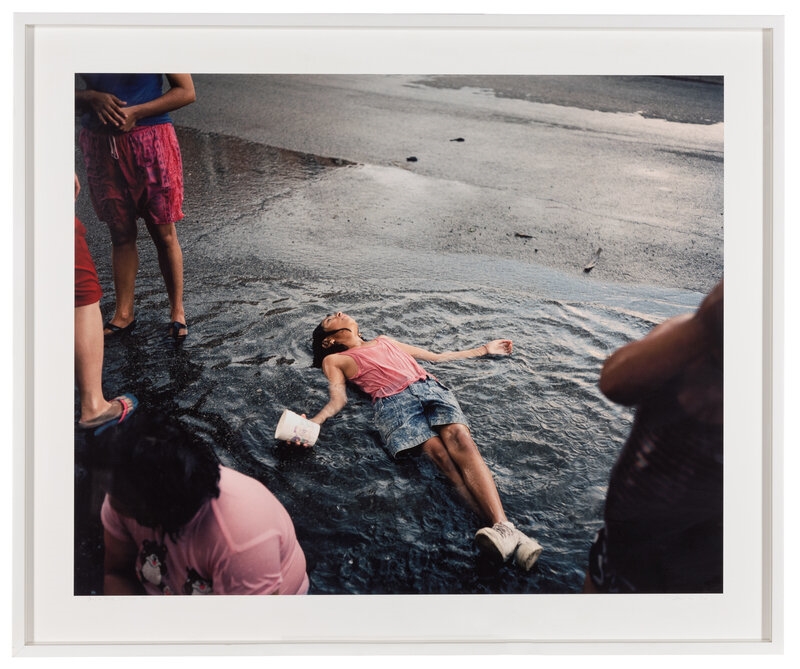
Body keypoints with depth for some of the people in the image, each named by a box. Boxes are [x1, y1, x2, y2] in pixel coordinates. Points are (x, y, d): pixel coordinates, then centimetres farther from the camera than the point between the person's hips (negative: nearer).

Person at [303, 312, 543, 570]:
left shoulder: (385, 340, 39)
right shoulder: (334, 360, 25)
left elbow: (437, 356, 40)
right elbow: (338, 400, 8)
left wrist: (484, 350, 42)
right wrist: (312, 422, -14)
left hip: (430, 387, 3)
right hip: (393, 401, -3)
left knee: (460, 438, -28)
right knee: (438, 452, -30)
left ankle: (503, 527, -45)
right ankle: (498, 530, -46)